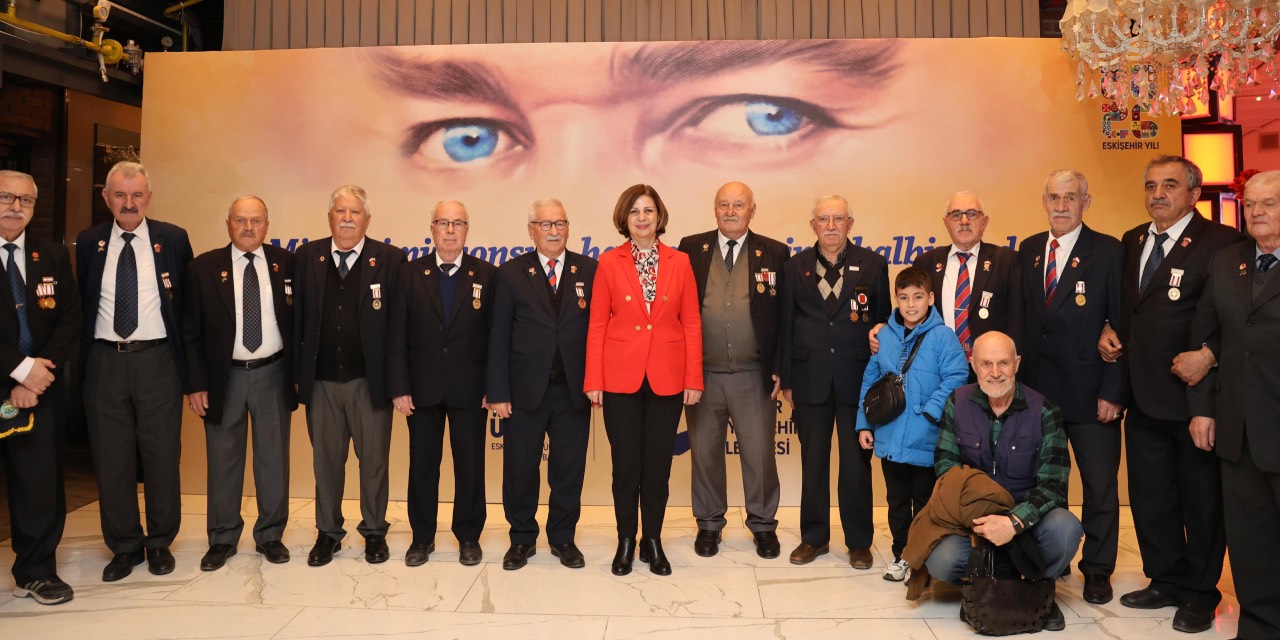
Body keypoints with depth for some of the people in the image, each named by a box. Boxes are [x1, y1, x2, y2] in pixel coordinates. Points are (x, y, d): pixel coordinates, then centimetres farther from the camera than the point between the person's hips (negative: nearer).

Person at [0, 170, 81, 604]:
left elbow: (70, 319, 5)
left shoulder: (54, 256, 9)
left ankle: (36, 572, 21)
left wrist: (37, 377, -7)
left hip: (38, 389, 3)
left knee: (41, 486, 5)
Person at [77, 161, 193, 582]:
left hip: (157, 360, -2)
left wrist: (185, 357, 0)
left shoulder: (173, 239, 2)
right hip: (104, 361, 2)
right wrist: (78, 360, 6)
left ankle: (160, 543, 20)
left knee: (162, 455, 4)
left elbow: (188, 301, 4)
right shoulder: (88, 243, 8)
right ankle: (124, 546, 22)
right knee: (111, 457, 7)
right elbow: (81, 304, 11)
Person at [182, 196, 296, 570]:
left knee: (274, 458, 8)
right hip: (223, 376, 0)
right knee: (223, 459, 9)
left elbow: (297, 322, 3)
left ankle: (270, 535, 23)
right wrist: (196, 383, -3)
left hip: (273, 374, 0)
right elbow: (191, 331, 1)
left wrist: (297, 374, 0)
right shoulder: (204, 267, 0)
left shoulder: (286, 264, 1)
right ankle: (222, 539, 24)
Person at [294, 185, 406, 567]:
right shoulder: (306, 257, 6)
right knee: (326, 460, 13)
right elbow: (296, 318, 5)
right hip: (321, 381, 2)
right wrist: (296, 372, 1)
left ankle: (374, 532, 27)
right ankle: (328, 532, 30)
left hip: (370, 381, -2)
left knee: (374, 460, 9)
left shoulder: (390, 259, -2)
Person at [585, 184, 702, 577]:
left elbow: (691, 323, 3)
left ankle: (653, 541, 24)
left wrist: (694, 379, -2)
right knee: (625, 464, 7)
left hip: (666, 378, 1)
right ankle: (626, 541, 23)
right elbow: (597, 324, 1)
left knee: (658, 464, 9)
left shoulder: (679, 262, 4)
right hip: (620, 377, -1)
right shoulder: (609, 263, 2)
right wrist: (593, 380, -4)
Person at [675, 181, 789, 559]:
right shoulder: (691, 249, 5)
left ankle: (763, 524, 26)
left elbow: (785, 316, 3)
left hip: (754, 376, -1)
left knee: (759, 453, 6)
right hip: (701, 374, 1)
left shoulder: (774, 253, 4)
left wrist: (780, 368, -3)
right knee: (705, 452, 10)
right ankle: (709, 524, 28)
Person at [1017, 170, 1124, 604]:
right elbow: (1023, 319, 9)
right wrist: (1021, 378, 3)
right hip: (1036, 388, 4)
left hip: (1089, 393, -3)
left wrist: (1112, 391, -12)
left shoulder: (1109, 252, -5)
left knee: (1100, 486, 8)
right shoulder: (1028, 250, 8)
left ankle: (1097, 569, 24)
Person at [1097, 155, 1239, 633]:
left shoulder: (1221, 243, -12)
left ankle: (1200, 594, 27)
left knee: (1201, 499, 10)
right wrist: (1111, 330, 3)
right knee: (1149, 496, 16)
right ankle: (1165, 581, 34)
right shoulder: (1132, 241, 10)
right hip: (1143, 397, 7)